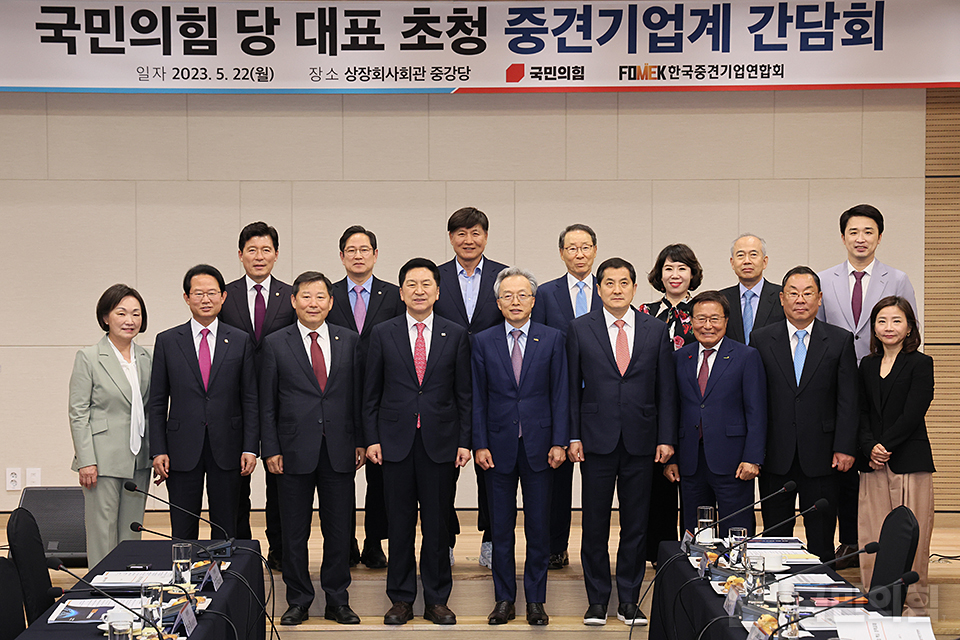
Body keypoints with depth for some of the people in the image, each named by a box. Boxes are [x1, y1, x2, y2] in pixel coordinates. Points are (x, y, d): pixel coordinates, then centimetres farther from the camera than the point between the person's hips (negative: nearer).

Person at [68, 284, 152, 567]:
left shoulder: (145, 358, 10)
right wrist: (86, 461, -13)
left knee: (132, 532, 10)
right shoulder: (88, 357, -5)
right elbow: (78, 413, -7)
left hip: (138, 459, 5)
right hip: (103, 459, -5)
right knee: (102, 533, -1)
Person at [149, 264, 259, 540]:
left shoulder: (240, 341, 5)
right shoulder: (167, 341, 4)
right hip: (183, 449, 0)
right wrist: (158, 450, -3)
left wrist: (250, 448, -4)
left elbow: (251, 400, 4)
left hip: (226, 449, 0)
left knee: (225, 530, 6)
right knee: (182, 532, 4)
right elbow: (157, 402, 5)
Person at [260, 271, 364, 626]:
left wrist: (361, 441, 4)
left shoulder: (349, 340, 6)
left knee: (338, 529, 7)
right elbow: (267, 403, 2)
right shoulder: (275, 343, 2)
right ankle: (298, 601, 18)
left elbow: (358, 394, 8)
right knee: (294, 532, 6)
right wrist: (271, 449, -4)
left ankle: (337, 600, 18)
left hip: (339, 450, 1)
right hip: (295, 450, -1)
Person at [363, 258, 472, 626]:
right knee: (400, 523, 5)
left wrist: (465, 441, 0)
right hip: (396, 441, 0)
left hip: (440, 441, 0)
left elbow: (464, 393, 6)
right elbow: (371, 393, 6)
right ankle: (401, 599, 16)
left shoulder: (456, 335, 5)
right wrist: (371, 439, -1)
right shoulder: (383, 334, 5)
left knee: (437, 524, 5)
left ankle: (436, 600, 16)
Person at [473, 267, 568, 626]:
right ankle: (504, 599, 17)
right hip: (498, 447, 0)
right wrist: (479, 444, -3)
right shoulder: (483, 342, 4)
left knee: (538, 527, 5)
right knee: (501, 528, 6)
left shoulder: (552, 339, 3)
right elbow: (478, 398, 4)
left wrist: (559, 442, -5)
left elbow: (560, 394, 2)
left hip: (538, 445, 0)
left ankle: (536, 600, 15)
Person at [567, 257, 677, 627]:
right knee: (595, 524, 4)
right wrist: (573, 437, -3)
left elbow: (666, 389, 5)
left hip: (641, 441, 1)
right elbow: (572, 386, 3)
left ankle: (629, 600, 17)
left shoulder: (656, 330, 5)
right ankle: (597, 600, 15)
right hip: (597, 441, -1)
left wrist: (666, 438, 0)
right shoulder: (580, 329, 2)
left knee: (635, 525, 6)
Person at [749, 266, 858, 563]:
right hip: (775, 457, 1)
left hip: (821, 455, 0)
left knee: (821, 537, 6)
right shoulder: (761, 339, 4)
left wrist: (845, 447, -6)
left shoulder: (841, 340, 3)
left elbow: (848, 400, 1)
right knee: (774, 534, 7)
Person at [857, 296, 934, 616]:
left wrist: (884, 445, -11)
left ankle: (915, 608, 10)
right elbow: (861, 413, 11)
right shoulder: (867, 365, 15)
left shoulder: (920, 364, 0)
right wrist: (870, 447, -6)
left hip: (910, 462, -4)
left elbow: (912, 415, -8)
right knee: (872, 540, 2)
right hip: (874, 466, 4)